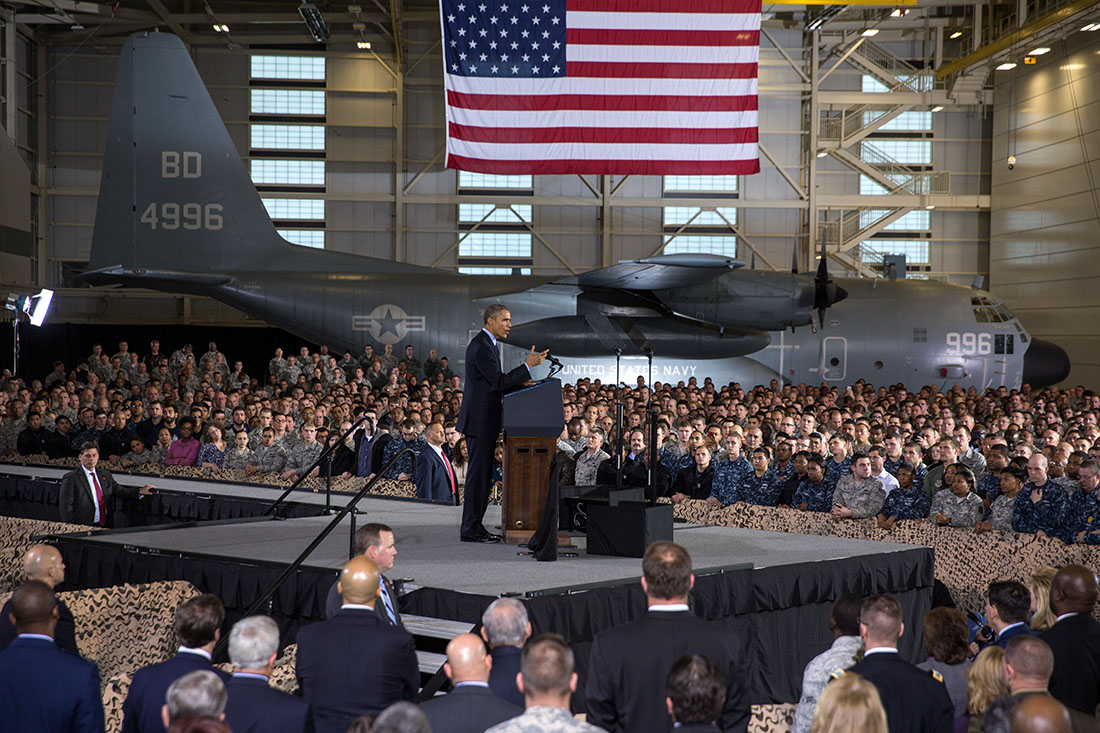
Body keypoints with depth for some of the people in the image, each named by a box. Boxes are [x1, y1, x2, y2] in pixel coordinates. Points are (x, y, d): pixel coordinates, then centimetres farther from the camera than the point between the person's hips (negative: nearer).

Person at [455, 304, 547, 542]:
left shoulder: (488, 344, 17)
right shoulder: (480, 347, -16)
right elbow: (499, 382, -21)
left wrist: (519, 383, 9)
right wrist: (528, 365, -19)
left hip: (485, 420, 10)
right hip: (479, 419, -10)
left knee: (483, 474, 12)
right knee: (478, 473, -7)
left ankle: (475, 525, 17)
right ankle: (470, 529, -4)